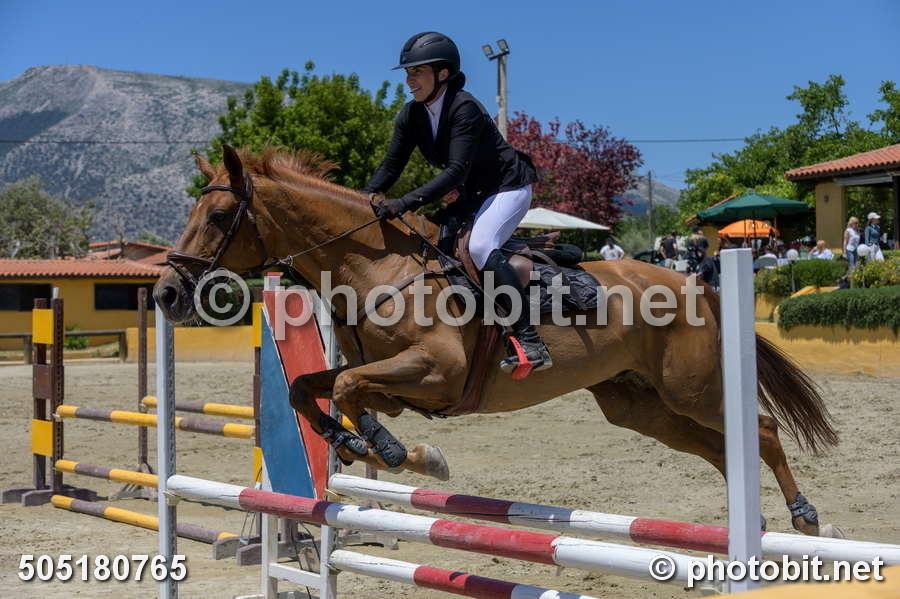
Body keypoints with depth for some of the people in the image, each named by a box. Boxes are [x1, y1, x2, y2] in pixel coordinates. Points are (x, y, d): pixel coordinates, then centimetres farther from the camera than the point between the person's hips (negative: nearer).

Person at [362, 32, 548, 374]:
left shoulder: (464, 108, -25)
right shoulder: (411, 115, -2)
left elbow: (456, 171, -35)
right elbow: (391, 166, -3)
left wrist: (406, 203, -44)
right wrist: (364, 199, -22)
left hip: (508, 187, -9)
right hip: (474, 195, 9)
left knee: (480, 245, -31)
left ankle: (530, 342, -33)